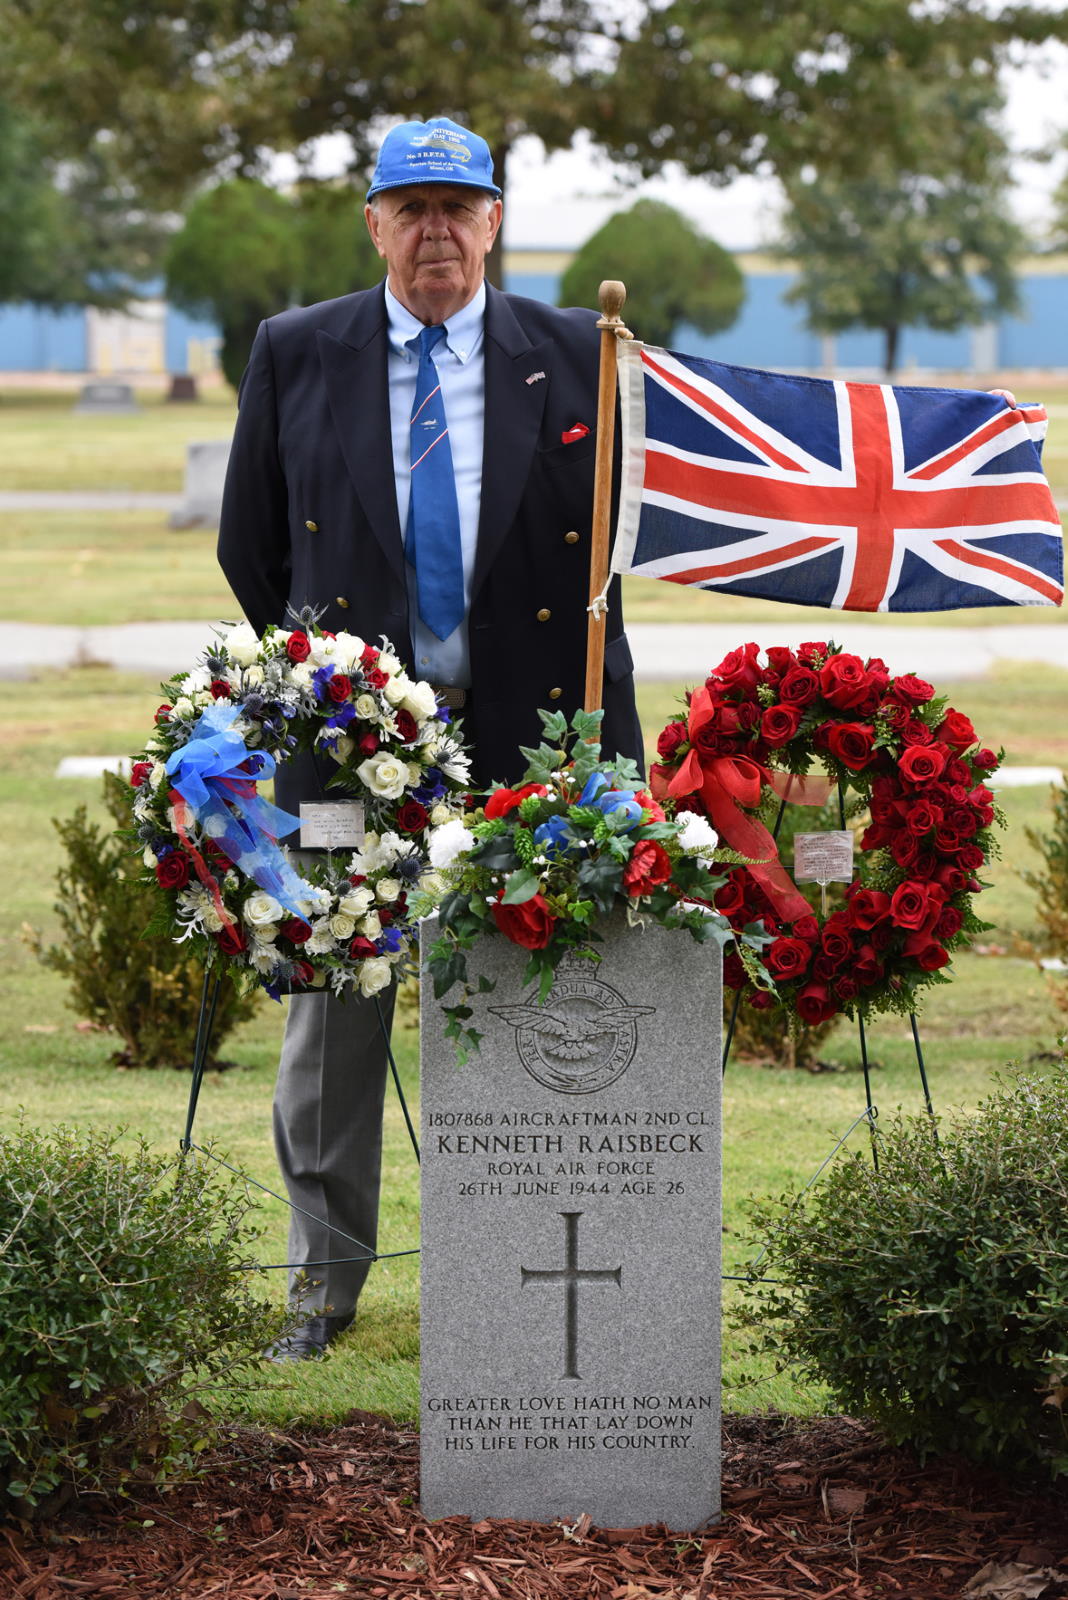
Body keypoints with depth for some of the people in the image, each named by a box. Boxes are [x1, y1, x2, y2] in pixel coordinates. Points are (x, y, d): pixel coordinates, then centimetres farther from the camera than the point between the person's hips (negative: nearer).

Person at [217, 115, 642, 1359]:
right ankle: (326, 1280, 14)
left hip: (524, 735, 0)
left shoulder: (573, 356, 4)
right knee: (331, 1012, 3)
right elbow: (250, 544, 12)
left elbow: (613, 533, 10)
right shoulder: (296, 354, 5)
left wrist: (580, 714, 8)